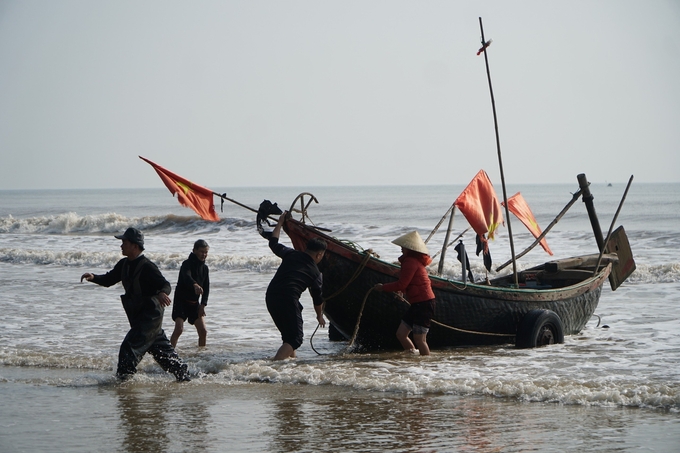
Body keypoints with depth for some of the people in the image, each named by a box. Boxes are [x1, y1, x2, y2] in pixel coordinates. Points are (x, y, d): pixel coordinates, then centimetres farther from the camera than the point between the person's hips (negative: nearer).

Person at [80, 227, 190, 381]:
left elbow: (165, 284, -23)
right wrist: (93, 277, -9)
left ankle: (123, 378, -9)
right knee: (162, 348, 16)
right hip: (138, 316, 9)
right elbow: (108, 280, 11)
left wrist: (162, 293, -46)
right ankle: (183, 376, 25)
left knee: (130, 347, -14)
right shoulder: (124, 265, 7)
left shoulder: (146, 267, -20)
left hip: (150, 315, -9)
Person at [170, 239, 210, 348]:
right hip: (181, 301, -6)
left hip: (194, 303, 6)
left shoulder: (204, 267, 8)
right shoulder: (187, 264, -14)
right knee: (179, 328, -22)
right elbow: (187, 277, -36)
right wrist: (195, 285, -57)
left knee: (203, 331, 0)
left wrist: (203, 304, -2)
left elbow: (206, 287, 10)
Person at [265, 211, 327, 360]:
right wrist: (320, 316, 36)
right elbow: (317, 298, 18)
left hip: (270, 296, 6)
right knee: (295, 338, -4)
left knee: (288, 334, 25)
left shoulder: (290, 254, 14)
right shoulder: (315, 272, 8)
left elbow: (273, 243, 29)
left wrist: (280, 222, 41)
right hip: (288, 299, -6)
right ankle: (274, 363, -24)